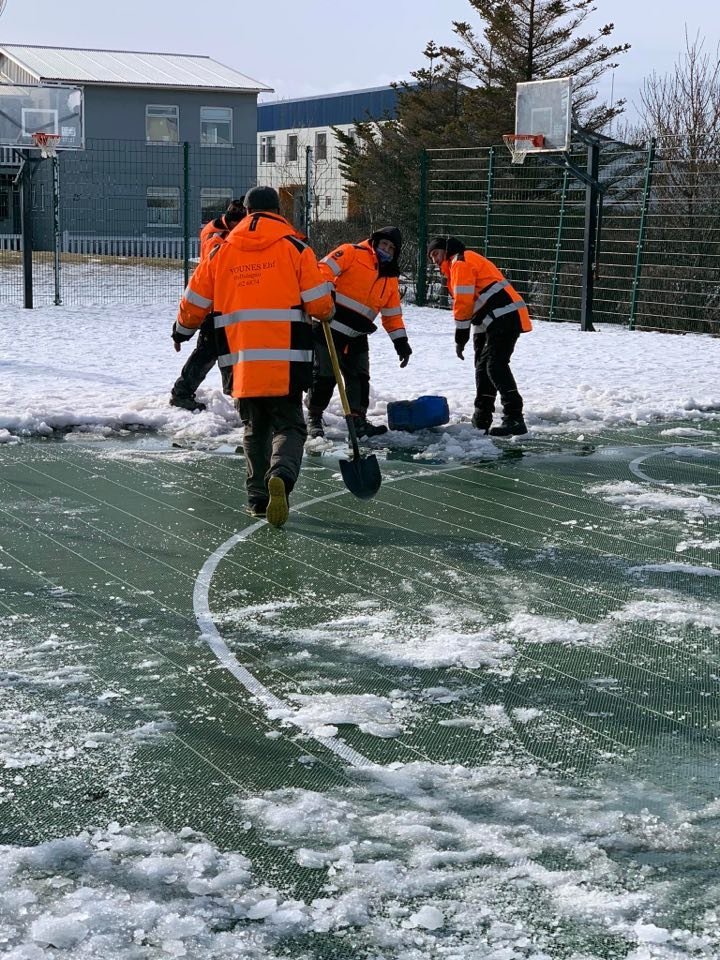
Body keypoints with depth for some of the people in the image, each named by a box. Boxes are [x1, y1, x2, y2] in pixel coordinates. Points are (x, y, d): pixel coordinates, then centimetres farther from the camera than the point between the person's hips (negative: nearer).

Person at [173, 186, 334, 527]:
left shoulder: (221, 251, 8)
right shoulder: (294, 247, -1)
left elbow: (194, 303, 13)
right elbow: (320, 304, -4)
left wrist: (182, 330, 33)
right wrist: (327, 313, 20)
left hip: (240, 362, 3)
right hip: (285, 362, -3)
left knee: (255, 429, 19)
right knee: (288, 425, 5)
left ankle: (257, 497, 17)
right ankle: (280, 475, -23)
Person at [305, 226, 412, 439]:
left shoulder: (391, 277, 16)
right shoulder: (353, 253, -4)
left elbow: (392, 314, 19)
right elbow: (324, 268, -14)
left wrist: (401, 341, 11)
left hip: (357, 337, 7)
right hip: (330, 328, -7)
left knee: (360, 378, 8)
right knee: (324, 375, -2)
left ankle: (358, 421, 18)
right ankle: (314, 419, 11)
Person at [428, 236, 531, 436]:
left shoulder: (460, 262, -3)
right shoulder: (469, 262, 30)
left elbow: (463, 302, -12)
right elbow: (474, 303, 28)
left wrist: (460, 337, -8)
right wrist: (478, 338, 24)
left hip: (505, 318, -11)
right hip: (499, 320, 11)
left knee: (496, 365, -18)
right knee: (483, 366, 16)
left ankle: (514, 418, -27)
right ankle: (481, 419, 24)